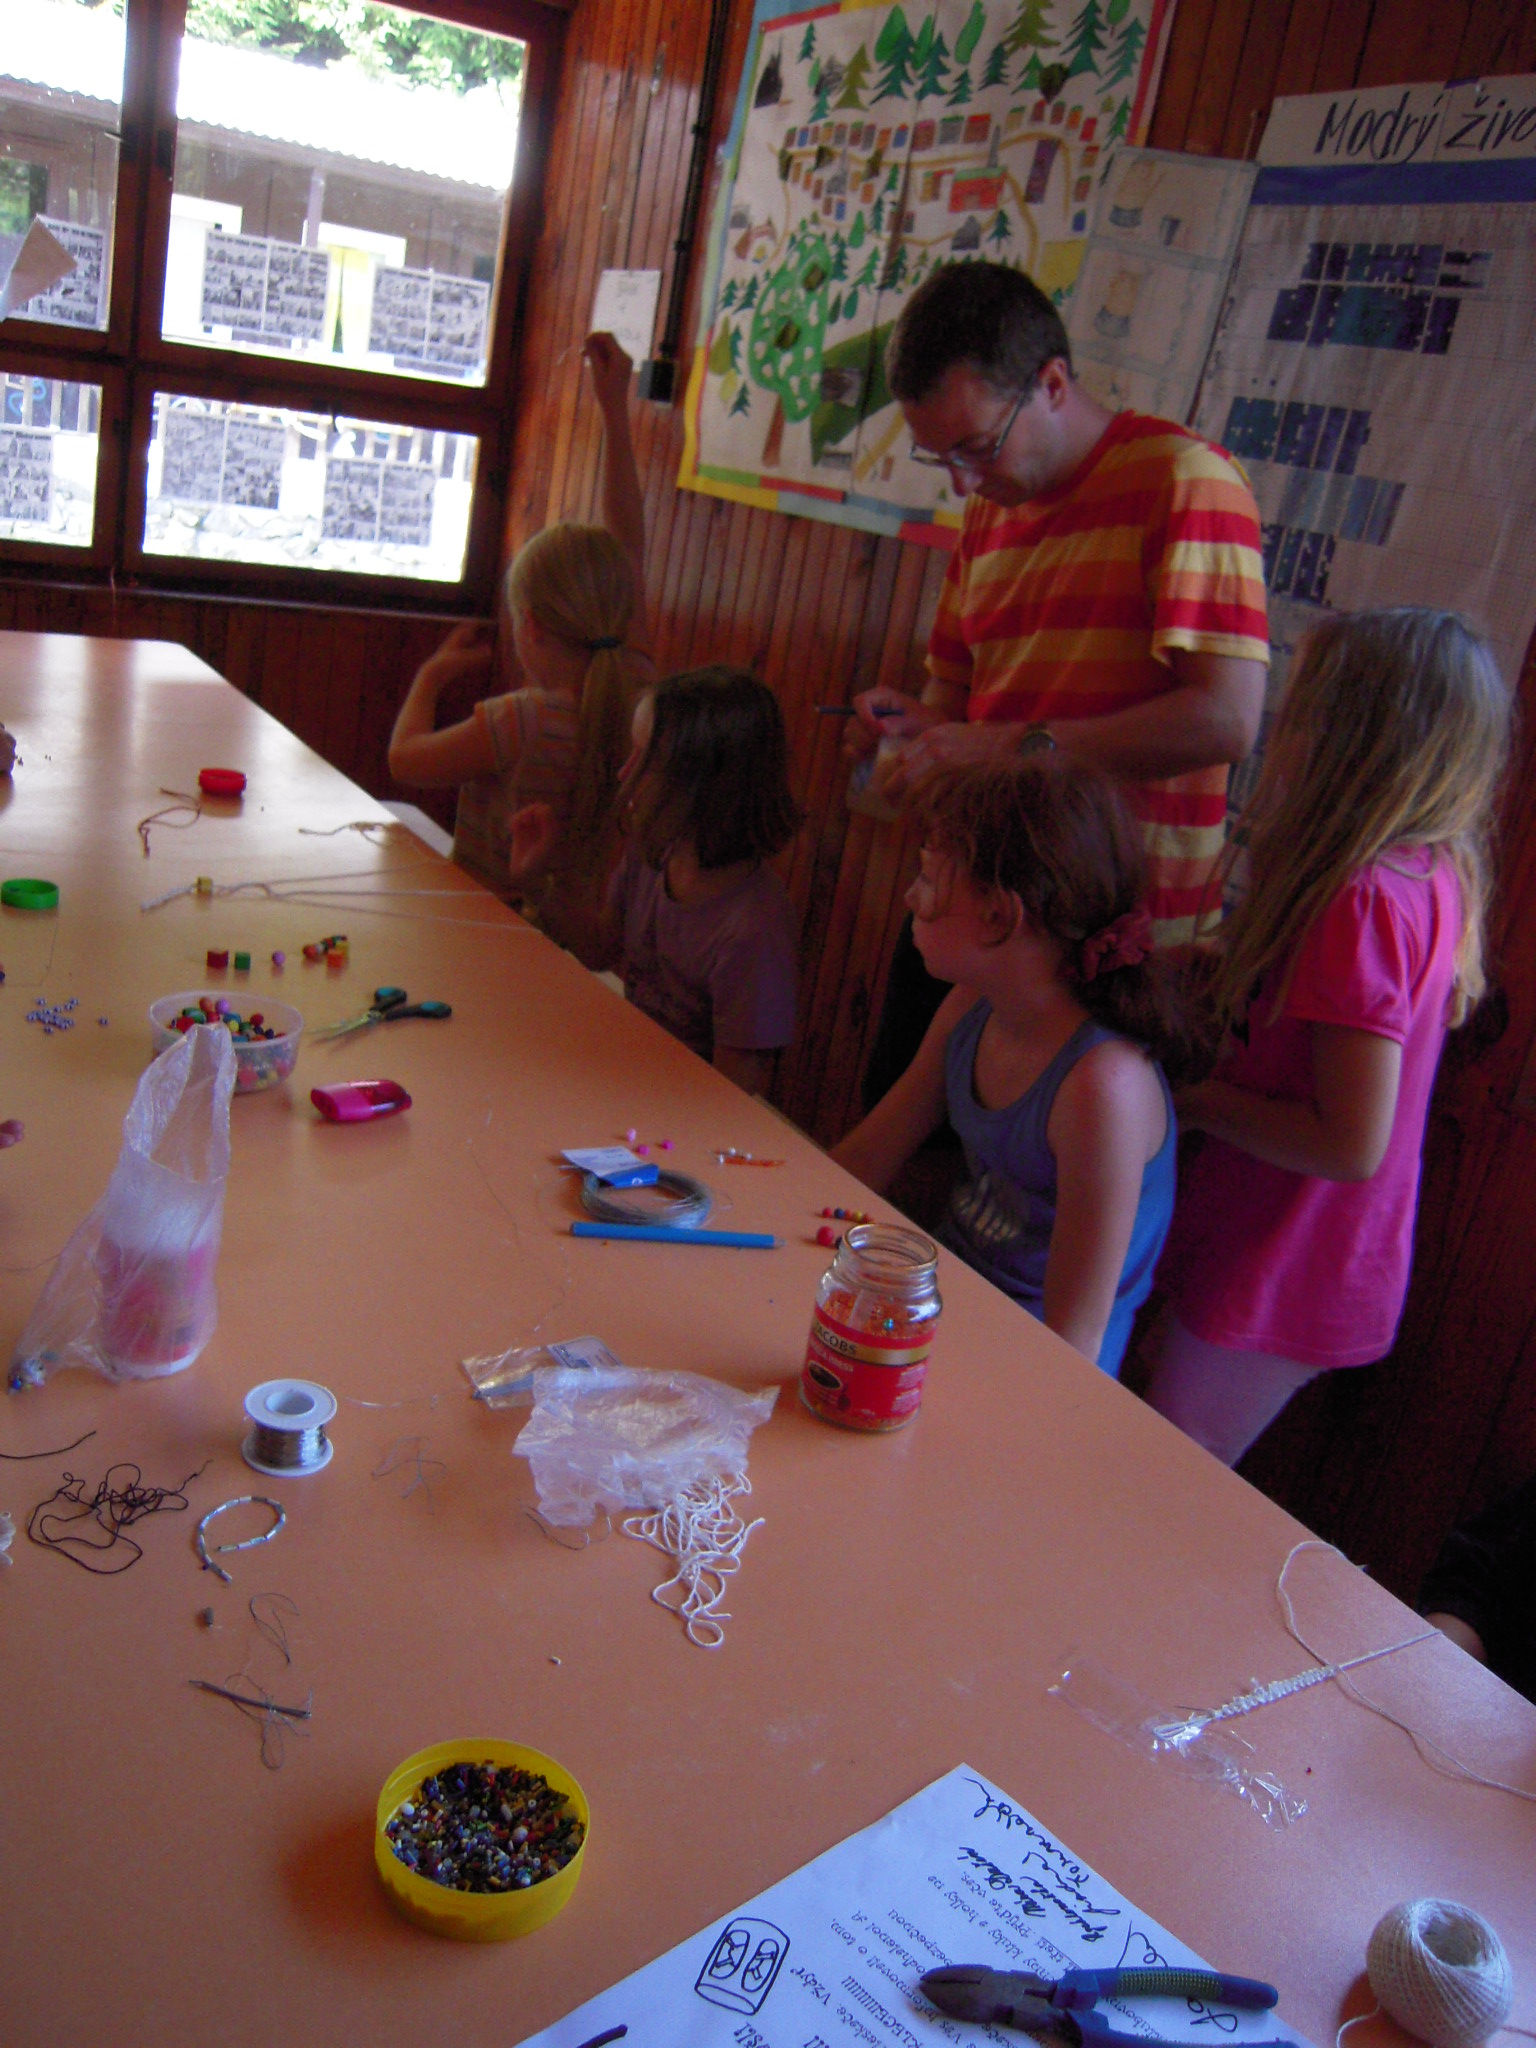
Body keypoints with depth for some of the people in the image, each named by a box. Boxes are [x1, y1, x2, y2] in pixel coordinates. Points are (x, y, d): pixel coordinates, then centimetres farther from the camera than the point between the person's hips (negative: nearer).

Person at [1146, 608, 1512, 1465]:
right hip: (1319, 1269, 9)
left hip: (1273, 1284, -9)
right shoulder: (1434, 880, 4)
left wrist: (1187, 1097, -14)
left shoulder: (1365, 900, -25)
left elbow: (1351, 1145, -26)